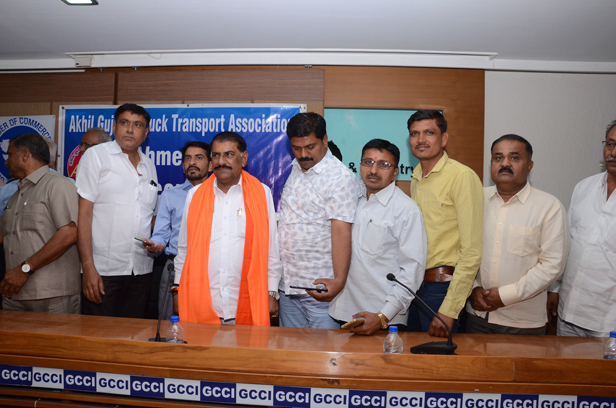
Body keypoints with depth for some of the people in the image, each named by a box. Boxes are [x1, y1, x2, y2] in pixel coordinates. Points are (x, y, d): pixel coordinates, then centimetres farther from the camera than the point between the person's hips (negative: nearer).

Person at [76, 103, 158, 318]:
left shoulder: (149, 166, 15)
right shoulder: (96, 155, 0)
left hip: (142, 271, 5)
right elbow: (84, 214, -6)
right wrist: (88, 267, -13)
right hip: (103, 269, -4)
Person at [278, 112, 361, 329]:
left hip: (321, 287, -7)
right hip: (288, 285, 7)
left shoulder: (341, 177, -12)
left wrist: (339, 280, -30)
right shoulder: (292, 170, 11)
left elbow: (341, 232, -19)